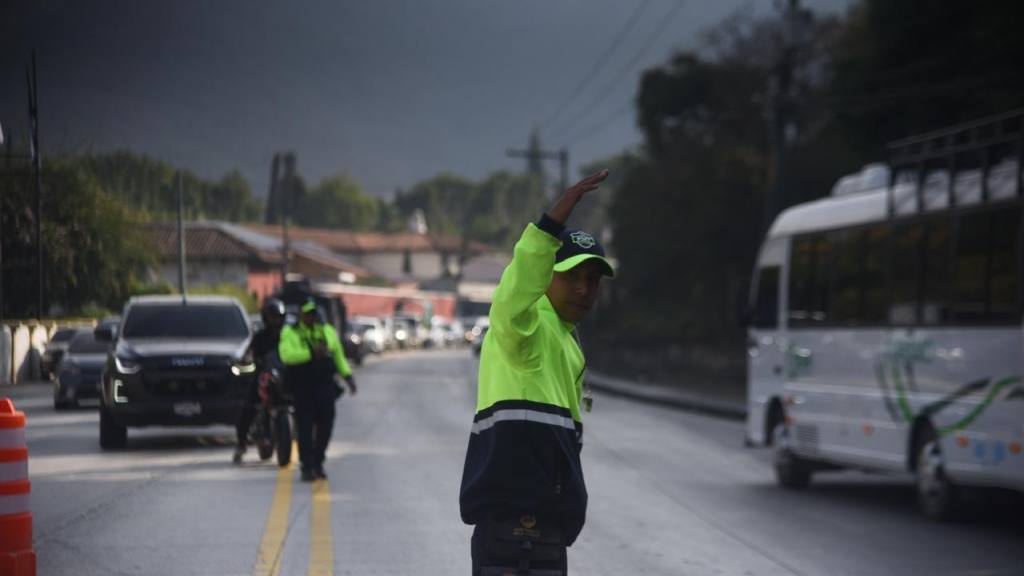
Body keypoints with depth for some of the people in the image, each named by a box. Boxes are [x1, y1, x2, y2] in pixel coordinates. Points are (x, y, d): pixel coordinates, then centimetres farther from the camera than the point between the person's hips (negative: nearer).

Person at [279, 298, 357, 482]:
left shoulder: (328, 331, 16)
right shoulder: (290, 333, 2)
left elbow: (339, 356, 19)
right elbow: (286, 355, -16)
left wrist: (348, 376, 5)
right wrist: (311, 353, -24)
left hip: (325, 385, 3)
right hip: (301, 388, -3)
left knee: (325, 425, 0)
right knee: (305, 428, -7)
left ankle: (318, 463, 17)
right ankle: (307, 467, -2)